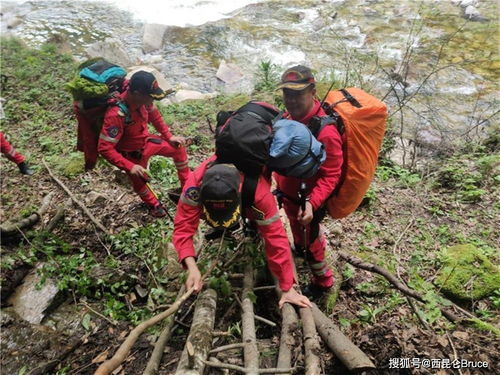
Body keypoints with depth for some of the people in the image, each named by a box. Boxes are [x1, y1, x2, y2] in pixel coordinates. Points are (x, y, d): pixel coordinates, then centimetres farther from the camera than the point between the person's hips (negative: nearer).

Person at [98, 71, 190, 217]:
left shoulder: (141, 99, -21)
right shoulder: (116, 115, -40)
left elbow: (153, 115, 1)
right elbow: (104, 148, -36)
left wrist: (169, 137, -1)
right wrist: (130, 167, -37)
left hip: (146, 140, 6)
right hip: (132, 153, -6)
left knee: (178, 148, 13)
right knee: (140, 182, 18)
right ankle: (153, 204, 51)